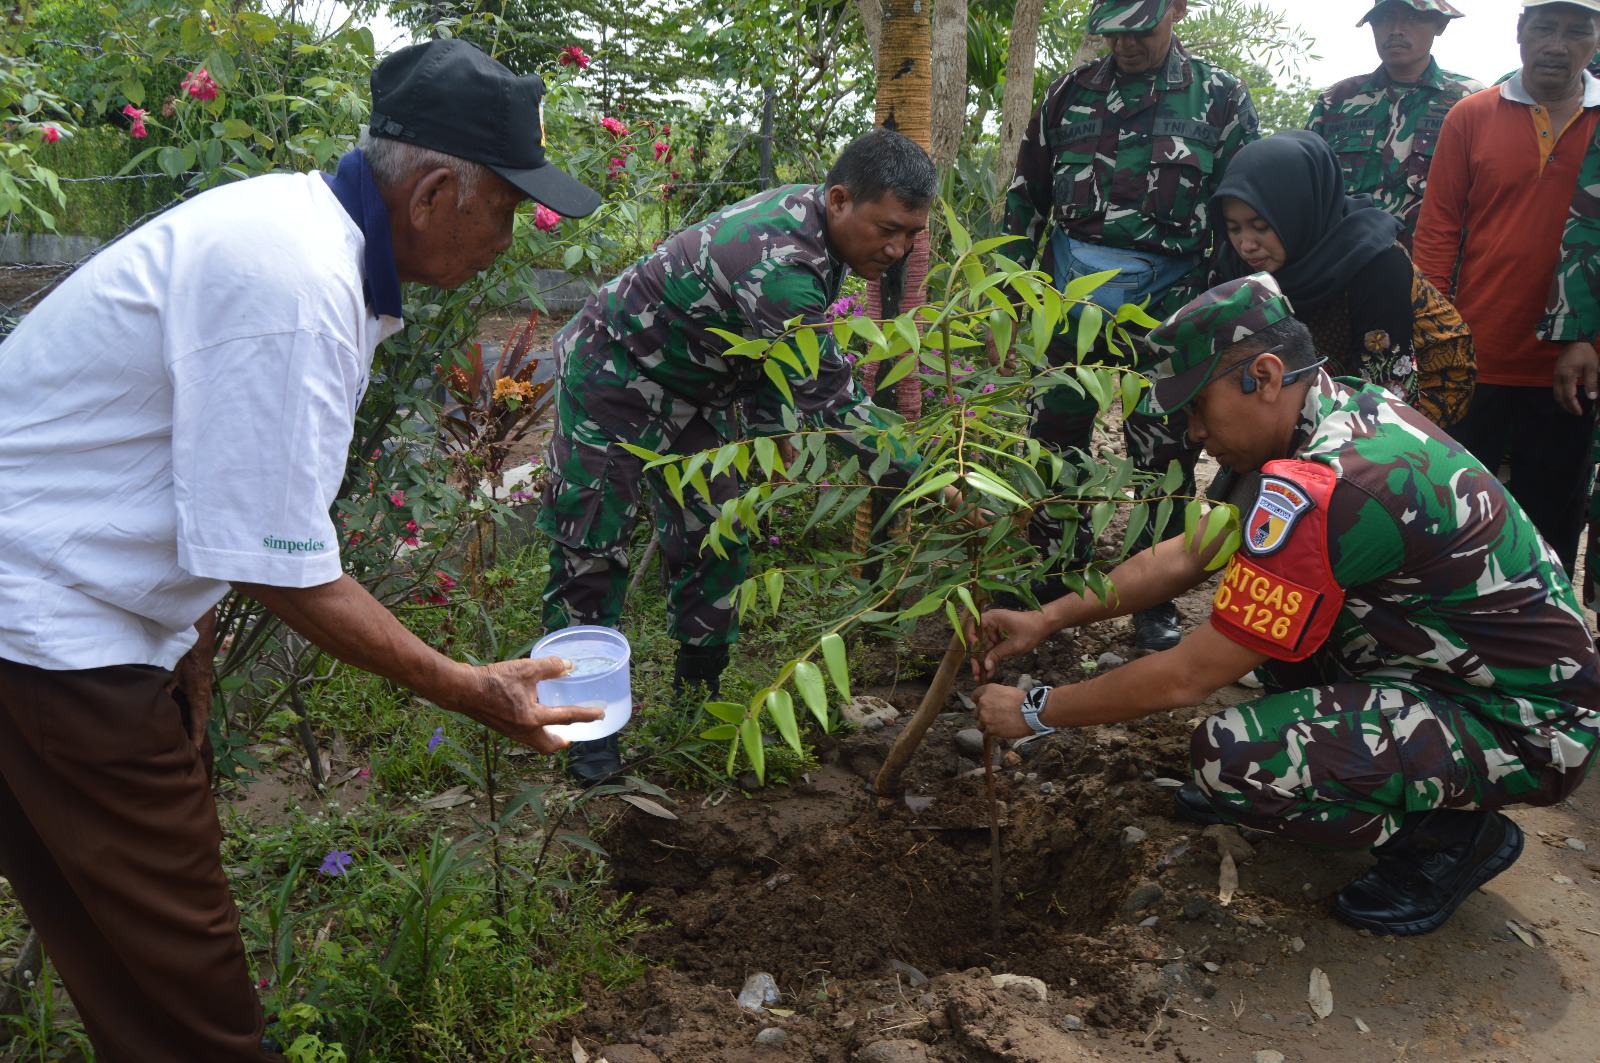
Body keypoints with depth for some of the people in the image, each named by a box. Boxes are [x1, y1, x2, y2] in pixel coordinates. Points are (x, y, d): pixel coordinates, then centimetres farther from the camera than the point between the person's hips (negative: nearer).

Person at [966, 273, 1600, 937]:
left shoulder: (1325, 490, -30)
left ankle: (1454, 835, -1)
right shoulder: (1346, 407, 0)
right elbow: (1192, 553, 7)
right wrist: (1046, 620, 4)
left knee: (1230, 754, -26)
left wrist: (1036, 712, -10)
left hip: (1527, 729, -9)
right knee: (1251, 583, 12)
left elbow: (1187, 678, -23)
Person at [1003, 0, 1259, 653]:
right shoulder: (1071, 93, 8)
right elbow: (1025, 197, 12)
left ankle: (1157, 600, 15)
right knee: (1054, 446, 8)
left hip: (1166, 307, -2)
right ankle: (1059, 574, 24)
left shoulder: (1218, 96, 1)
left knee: (1165, 456, 3)